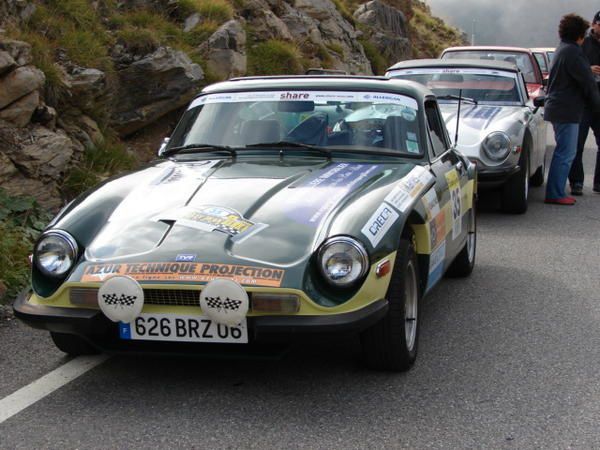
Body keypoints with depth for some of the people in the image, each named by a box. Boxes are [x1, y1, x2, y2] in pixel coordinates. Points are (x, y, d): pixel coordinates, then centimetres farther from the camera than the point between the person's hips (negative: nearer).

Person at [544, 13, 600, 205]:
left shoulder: (562, 50, 15)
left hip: (557, 108, 10)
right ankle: (555, 194, -5)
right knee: (565, 154, -7)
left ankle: (556, 192, 18)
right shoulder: (573, 52, -16)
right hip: (567, 111, -10)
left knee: (564, 152, 15)